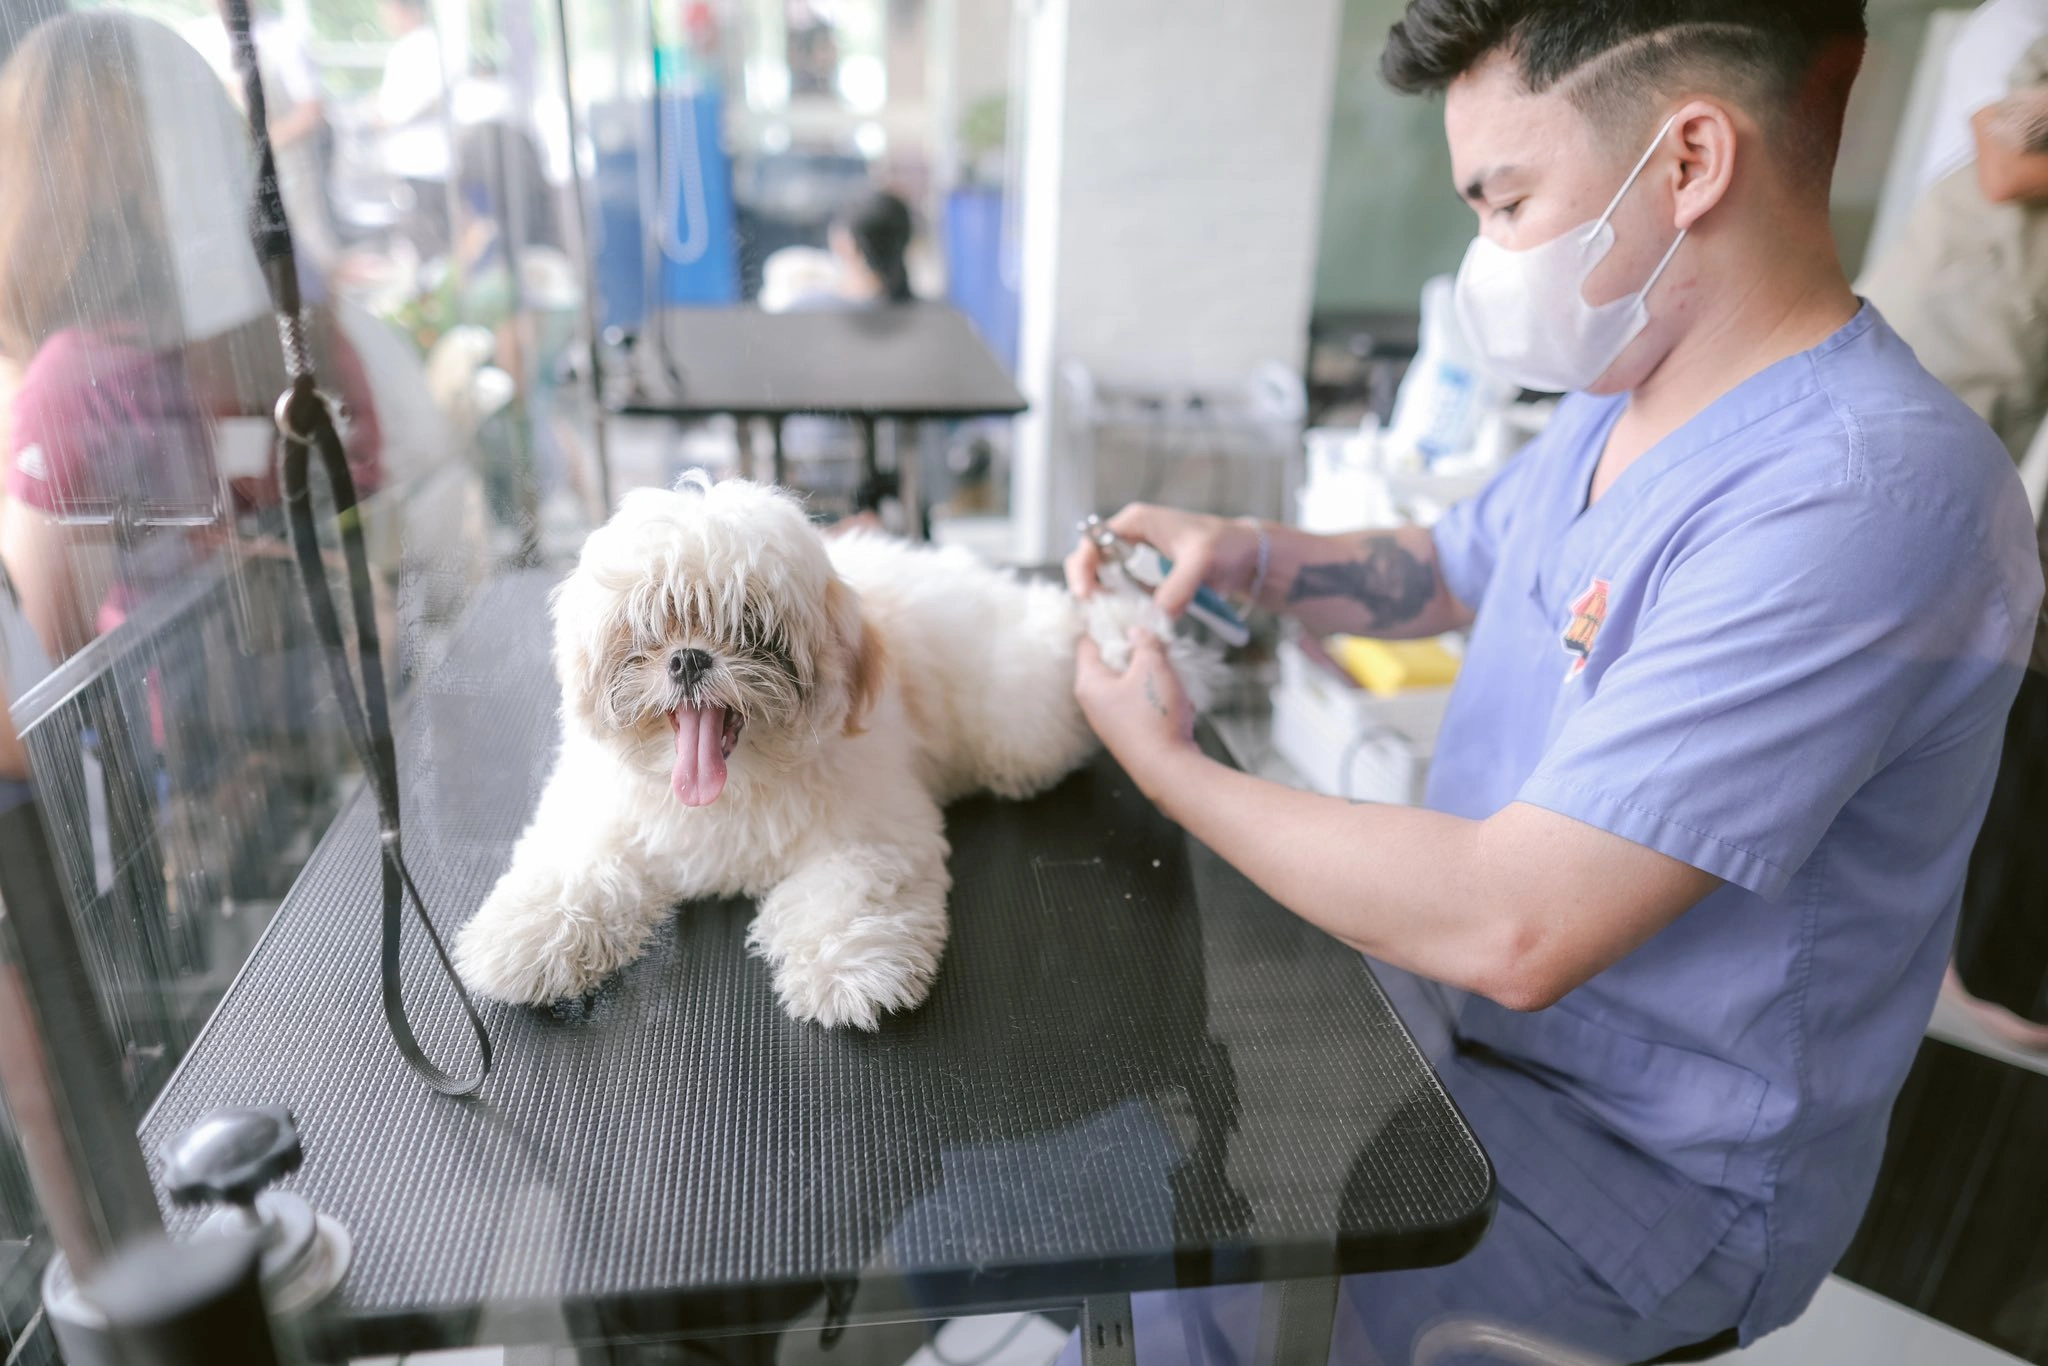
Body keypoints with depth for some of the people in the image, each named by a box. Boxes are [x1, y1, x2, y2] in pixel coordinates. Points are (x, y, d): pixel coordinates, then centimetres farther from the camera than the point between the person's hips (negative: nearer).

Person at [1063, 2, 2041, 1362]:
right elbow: (1451, 569, 17)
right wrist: (1244, 554, -3)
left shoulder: (1863, 497, -31)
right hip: (1474, 999, 8)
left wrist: (1168, 763, -21)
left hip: (1653, 1156, -8)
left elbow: (1512, 930, -34)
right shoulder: (1622, 409, 0)